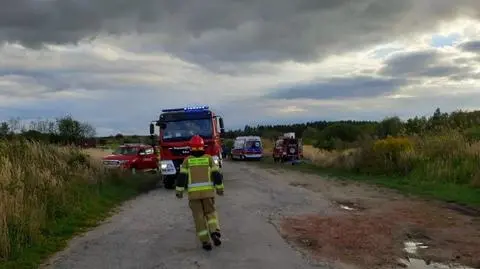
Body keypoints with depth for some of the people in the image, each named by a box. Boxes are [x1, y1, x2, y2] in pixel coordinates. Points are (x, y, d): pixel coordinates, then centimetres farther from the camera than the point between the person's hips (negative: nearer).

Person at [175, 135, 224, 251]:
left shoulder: (187, 160, 2)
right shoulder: (208, 158, 3)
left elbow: (182, 177, -1)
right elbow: (216, 174, 1)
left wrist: (179, 191, 5)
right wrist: (220, 188, 9)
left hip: (193, 192, 0)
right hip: (208, 191, 1)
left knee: (199, 217, 6)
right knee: (211, 213, 15)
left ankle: (205, 241, 2)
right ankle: (215, 232, -8)